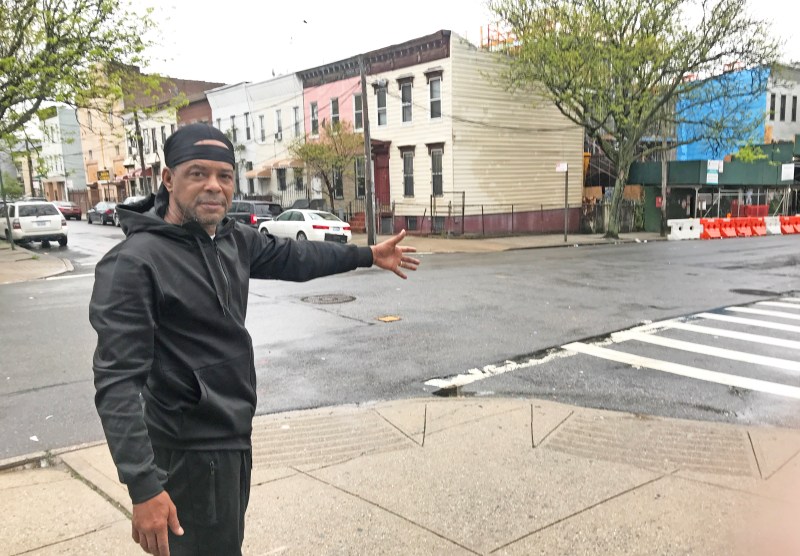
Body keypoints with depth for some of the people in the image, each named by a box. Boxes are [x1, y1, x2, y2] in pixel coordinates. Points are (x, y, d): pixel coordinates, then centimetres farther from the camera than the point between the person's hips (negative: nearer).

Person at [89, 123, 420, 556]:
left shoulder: (234, 240, 1)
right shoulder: (134, 264, -22)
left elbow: (293, 256, 17)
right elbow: (118, 381, -26)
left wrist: (367, 255, 24)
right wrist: (143, 485, -32)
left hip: (234, 433, 8)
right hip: (191, 450, -8)